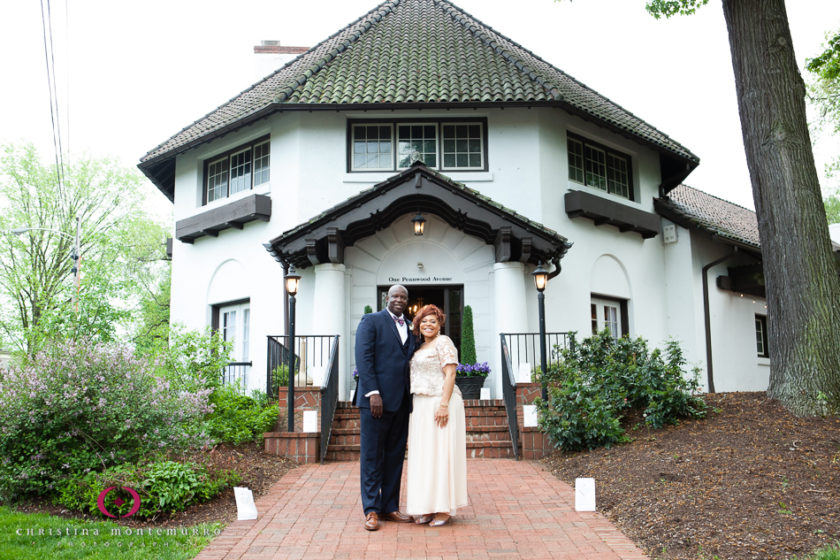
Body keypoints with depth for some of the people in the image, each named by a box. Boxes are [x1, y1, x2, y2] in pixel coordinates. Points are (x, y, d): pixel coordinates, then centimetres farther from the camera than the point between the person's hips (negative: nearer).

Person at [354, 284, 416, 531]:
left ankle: (390, 507, 18)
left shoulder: (410, 327, 17)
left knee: (395, 455, 9)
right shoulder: (371, 321, 0)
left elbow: (412, 361, 17)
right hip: (376, 398, -6)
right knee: (371, 455, -1)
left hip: (401, 401, 6)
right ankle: (371, 510, 6)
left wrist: (412, 397, 8)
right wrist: (373, 393, -17)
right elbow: (363, 358, -9)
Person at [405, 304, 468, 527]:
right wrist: (416, 407, 15)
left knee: (441, 452, -5)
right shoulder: (420, 347, 19)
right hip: (422, 406, 9)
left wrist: (444, 404, -22)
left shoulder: (443, 342, -6)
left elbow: (450, 374, -14)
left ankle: (444, 509, 2)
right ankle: (427, 507, 14)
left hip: (440, 403, -9)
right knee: (422, 454, 8)